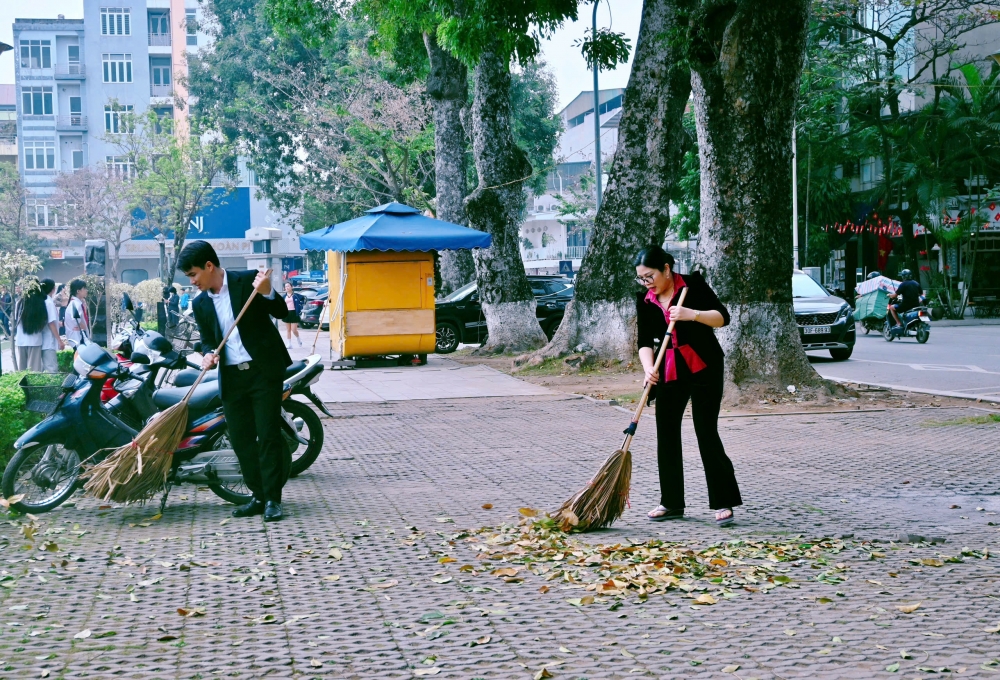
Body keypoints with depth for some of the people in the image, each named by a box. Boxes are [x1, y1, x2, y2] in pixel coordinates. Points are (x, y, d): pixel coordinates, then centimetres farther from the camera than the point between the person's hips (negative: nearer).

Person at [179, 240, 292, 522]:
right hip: (232, 377, 5)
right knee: (241, 439, 6)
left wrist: (267, 293, -23)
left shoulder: (247, 281, -4)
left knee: (268, 435, -5)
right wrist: (208, 354, -8)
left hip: (263, 371, -5)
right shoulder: (200, 304, 10)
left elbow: (282, 313, -4)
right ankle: (259, 496, 17)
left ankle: (273, 499, 0)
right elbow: (207, 339, 14)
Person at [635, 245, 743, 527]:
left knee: (706, 432, -8)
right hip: (669, 373, 5)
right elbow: (645, 342, -1)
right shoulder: (645, 302, 4)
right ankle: (672, 503, 13)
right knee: (666, 434, 4)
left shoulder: (693, 285, -8)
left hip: (705, 368, -5)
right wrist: (648, 368, -20)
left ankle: (723, 503, -2)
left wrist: (692, 314, -28)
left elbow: (722, 317, -12)